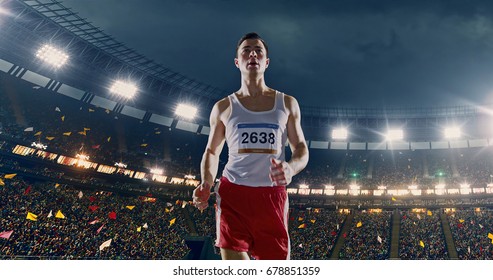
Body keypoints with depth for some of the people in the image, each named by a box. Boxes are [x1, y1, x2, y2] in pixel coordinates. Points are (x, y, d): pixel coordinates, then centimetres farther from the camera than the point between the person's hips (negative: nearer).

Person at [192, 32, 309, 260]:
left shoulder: (287, 103, 11)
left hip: (272, 196, 1)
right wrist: (206, 184, -5)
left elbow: (301, 148, 10)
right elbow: (212, 152, 15)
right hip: (233, 193, -1)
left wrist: (291, 168, -14)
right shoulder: (224, 107, 10)